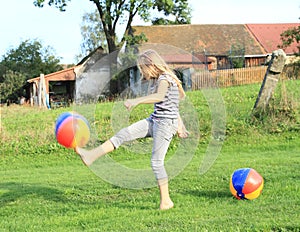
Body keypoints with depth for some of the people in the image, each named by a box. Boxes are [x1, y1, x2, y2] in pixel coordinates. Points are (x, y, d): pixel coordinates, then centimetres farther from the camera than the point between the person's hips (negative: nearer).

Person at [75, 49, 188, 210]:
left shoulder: (164, 78, -13)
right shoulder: (159, 80, 17)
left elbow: (160, 96, -35)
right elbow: (174, 105, 26)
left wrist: (137, 101, -46)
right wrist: (179, 126, 33)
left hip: (166, 123, -9)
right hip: (154, 120, 9)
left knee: (156, 161, -9)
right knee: (124, 134, -3)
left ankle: (165, 201, 0)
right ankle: (91, 156, -9)